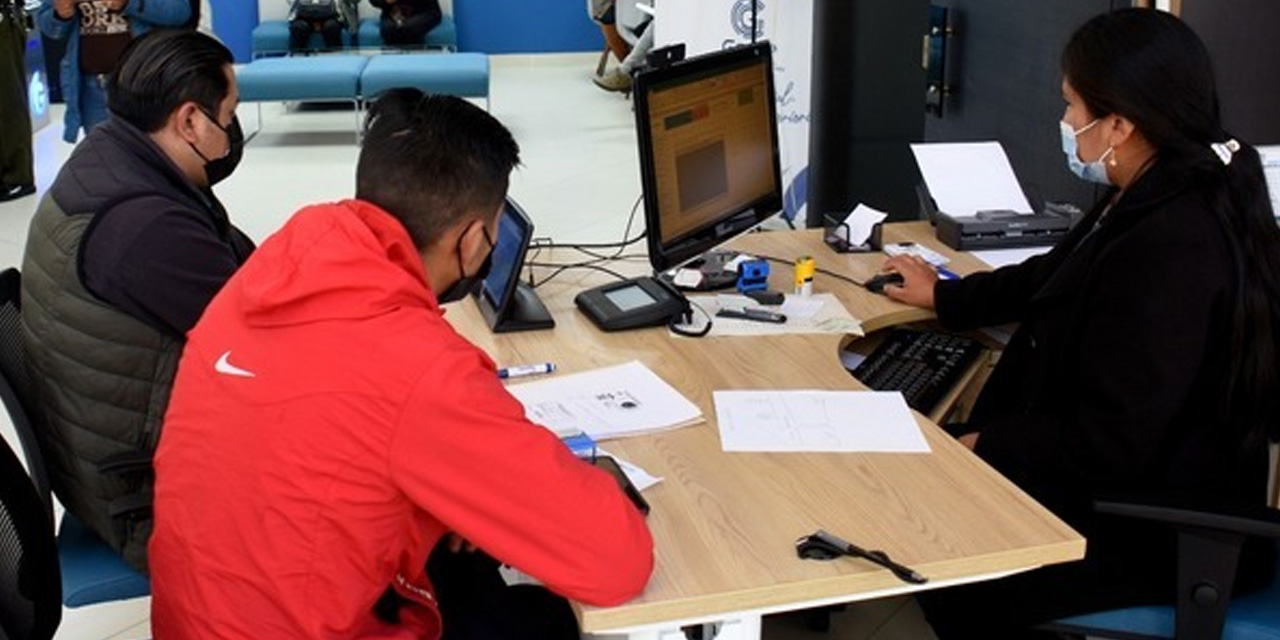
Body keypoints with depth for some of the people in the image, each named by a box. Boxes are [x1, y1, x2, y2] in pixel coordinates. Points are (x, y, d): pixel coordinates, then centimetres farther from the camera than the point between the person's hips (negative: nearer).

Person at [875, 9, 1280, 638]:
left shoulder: (1173, 252, -31)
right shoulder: (1158, 199, 1)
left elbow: (1109, 445, -29)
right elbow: (1056, 280, 21)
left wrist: (987, 444, -15)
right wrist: (945, 296, 30)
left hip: (1164, 532, -10)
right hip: (1139, 472, 10)